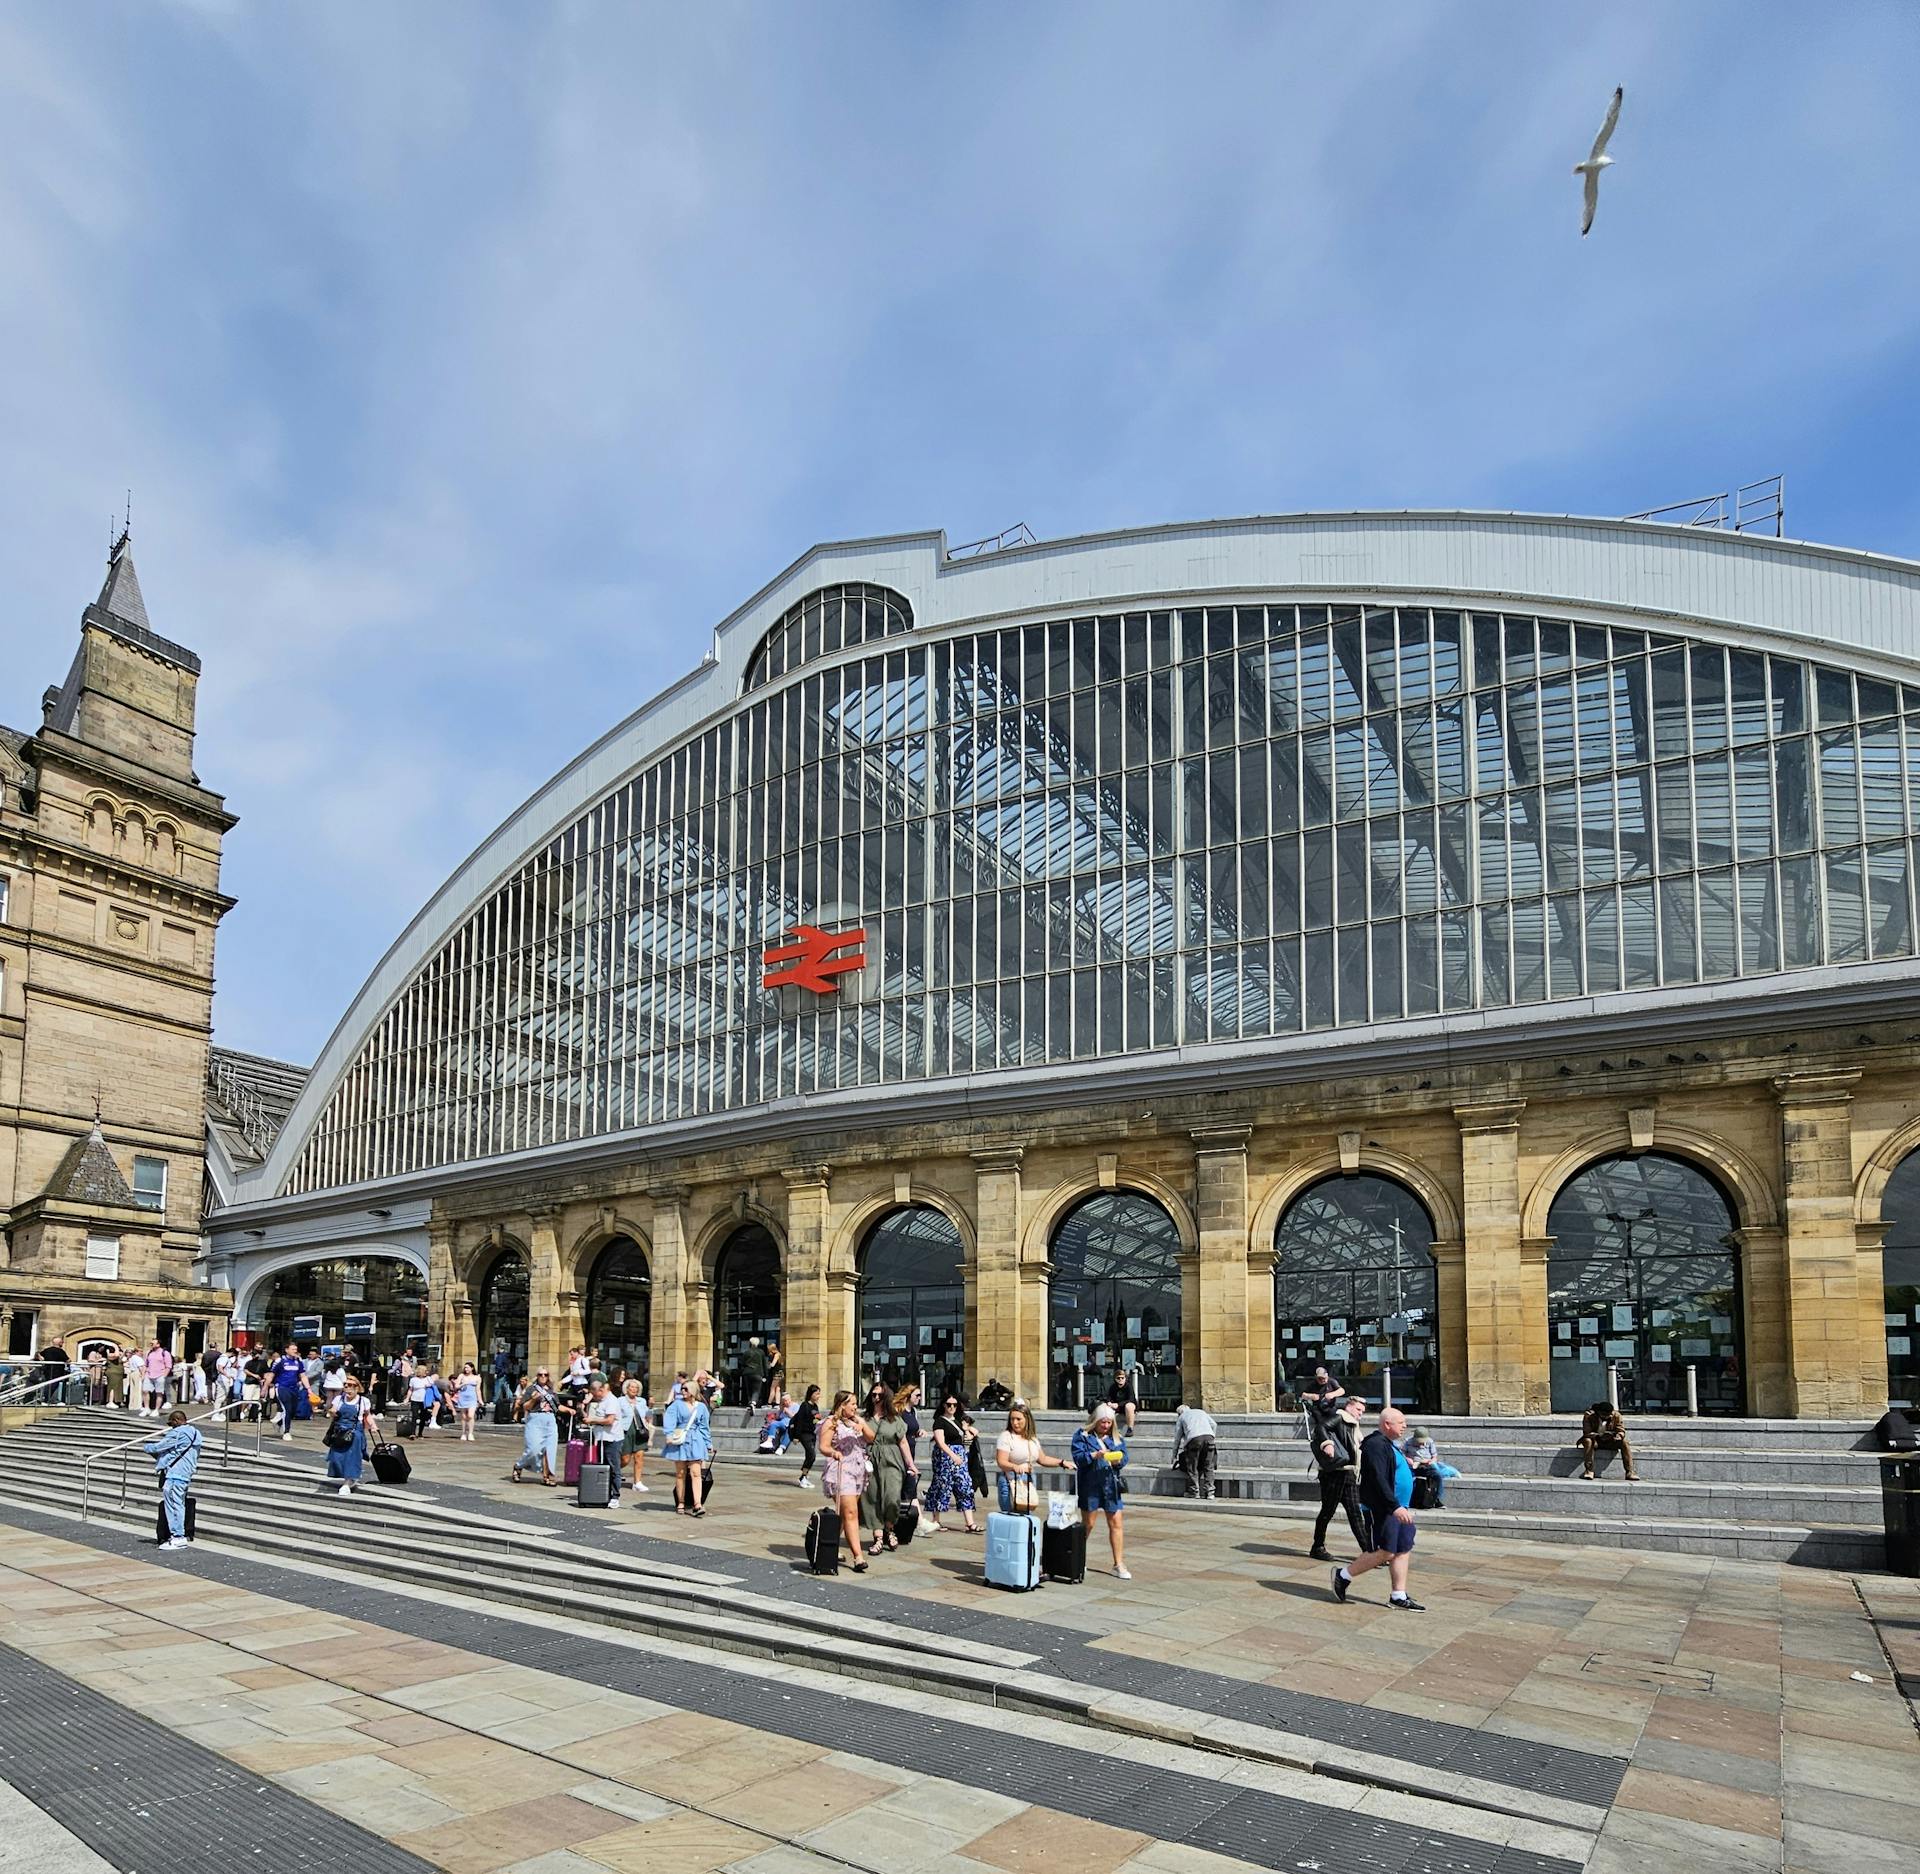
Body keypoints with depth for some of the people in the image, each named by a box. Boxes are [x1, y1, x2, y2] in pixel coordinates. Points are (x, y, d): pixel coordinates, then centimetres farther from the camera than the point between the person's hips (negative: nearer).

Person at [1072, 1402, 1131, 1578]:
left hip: (1110, 1484, 3)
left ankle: (1119, 1563, 6)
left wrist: (1118, 1460, -15)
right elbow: (1078, 1457, -10)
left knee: (1116, 1523, 0)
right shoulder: (1082, 1435, -1)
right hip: (1090, 1484, -3)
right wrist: (1095, 1455, -23)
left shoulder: (1116, 1437, 11)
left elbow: (1124, 1458, 6)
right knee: (1088, 1524, 6)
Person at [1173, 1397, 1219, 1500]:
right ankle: (1209, 1492, 4)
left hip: (1194, 1438, -3)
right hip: (1209, 1436, 3)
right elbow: (1214, 1425, 22)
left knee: (1192, 1466, 10)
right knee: (1208, 1466, 10)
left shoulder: (1181, 1417, 27)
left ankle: (1194, 1492, 12)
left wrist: (1174, 1456, 36)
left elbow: (1177, 1438, 28)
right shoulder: (1201, 1412, 35)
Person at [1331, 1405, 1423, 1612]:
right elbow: (1378, 1480, -26)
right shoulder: (1376, 1445, -18)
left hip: (1398, 1508, 10)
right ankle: (1344, 1576, 6)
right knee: (1385, 1552, -8)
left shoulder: (1389, 1444, 16)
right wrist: (1395, 1507, -29)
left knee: (1404, 1550, 8)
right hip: (1382, 1509, -10)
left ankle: (1399, 1596, 14)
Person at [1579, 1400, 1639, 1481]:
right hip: (1595, 1441, -2)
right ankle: (1589, 1471, -34)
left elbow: (1621, 1430, -11)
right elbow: (1587, 1432, -22)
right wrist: (1599, 1436, -39)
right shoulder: (1589, 1416, -17)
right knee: (1588, 1441, -35)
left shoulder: (1616, 1416, -8)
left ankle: (1630, 1472, -25)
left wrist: (1619, 1436, -35)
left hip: (1610, 1442, 2)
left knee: (1625, 1442, -23)